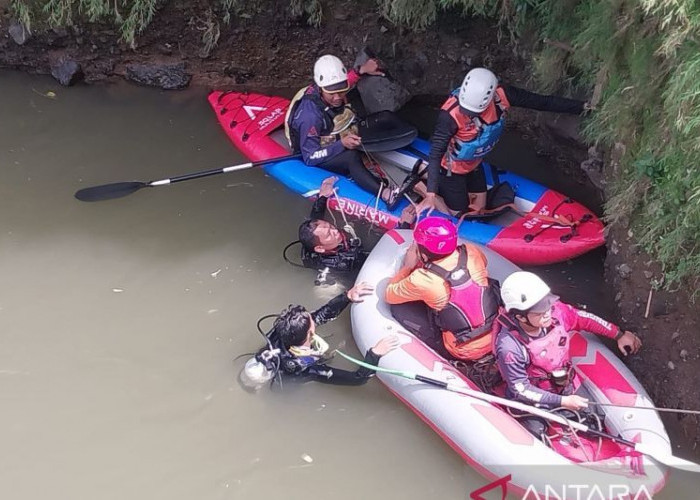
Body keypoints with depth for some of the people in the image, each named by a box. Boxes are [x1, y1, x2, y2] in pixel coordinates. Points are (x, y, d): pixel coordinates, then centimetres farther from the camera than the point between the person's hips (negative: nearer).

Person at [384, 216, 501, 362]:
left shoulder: (422, 280, -24)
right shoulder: (471, 252, -13)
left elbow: (389, 295, -4)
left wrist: (407, 266, 7)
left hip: (463, 353, -5)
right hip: (497, 336, 5)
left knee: (399, 308, 2)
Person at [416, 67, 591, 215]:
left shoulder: (501, 95, -27)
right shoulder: (450, 114, -40)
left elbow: (542, 101, -16)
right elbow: (436, 153, -35)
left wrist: (581, 107, -11)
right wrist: (430, 195, -39)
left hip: (474, 163, 6)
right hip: (451, 168, -6)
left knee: (479, 207, 19)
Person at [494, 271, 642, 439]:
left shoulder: (555, 310, -23)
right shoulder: (509, 347, -37)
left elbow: (585, 319, -2)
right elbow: (521, 390, -26)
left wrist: (619, 335, 6)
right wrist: (562, 402, -25)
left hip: (569, 386, 5)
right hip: (534, 400, -5)